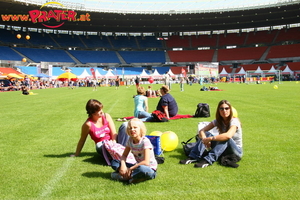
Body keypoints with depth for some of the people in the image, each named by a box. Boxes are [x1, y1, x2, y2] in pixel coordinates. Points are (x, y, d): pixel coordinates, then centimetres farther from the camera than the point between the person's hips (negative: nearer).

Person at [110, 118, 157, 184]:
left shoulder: (145, 141, -20)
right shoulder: (130, 140, -1)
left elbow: (146, 162, -26)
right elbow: (124, 155, 6)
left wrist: (131, 169, -21)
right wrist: (123, 165, -15)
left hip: (150, 169, -6)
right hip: (138, 166, 7)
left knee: (142, 169, -43)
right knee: (114, 162, -3)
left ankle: (124, 176, -22)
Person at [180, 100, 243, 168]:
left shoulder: (234, 121, -18)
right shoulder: (218, 121, -1)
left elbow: (228, 135, -40)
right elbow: (201, 131, -9)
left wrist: (210, 139, -37)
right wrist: (205, 139, -30)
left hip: (237, 151, -5)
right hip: (222, 150, 5)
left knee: (225, 139, -36)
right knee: (206, 134, -15)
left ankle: (208, 160, -41)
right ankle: (193, 157, -26)